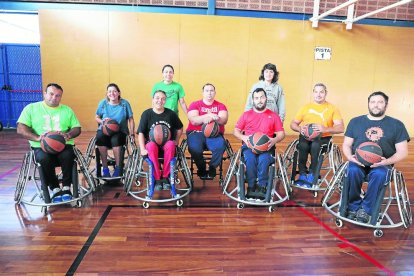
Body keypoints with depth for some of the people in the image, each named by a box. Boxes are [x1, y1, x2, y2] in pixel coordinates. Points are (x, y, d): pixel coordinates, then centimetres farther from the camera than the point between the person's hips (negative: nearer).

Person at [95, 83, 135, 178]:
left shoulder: (125, 103, 2)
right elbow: (97, 118, 12)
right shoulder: (103, 103, 5)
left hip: (120, 131, -1)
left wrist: (132, 133, -6)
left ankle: (118, 168, -17)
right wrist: (103, 121, -11)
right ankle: (105, 168, -17)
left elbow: (131, 119, 4)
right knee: (100, 137, -32)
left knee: (115, 139, -35)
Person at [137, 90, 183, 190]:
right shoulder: (146, 113, -2)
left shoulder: (171, 113, 2)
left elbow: (179, 128, 15)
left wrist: (176, 141, 5)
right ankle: (157, 179, -24)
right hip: (152, 142, -1)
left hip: (167, 142, 1)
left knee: (170, 145, -35)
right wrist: (142, 149, -15)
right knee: (151, 146, -36)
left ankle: (165, 177, -20)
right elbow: (141, 133, -4)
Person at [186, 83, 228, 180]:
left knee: (220, 146, -32)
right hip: (196, 133, -1)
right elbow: (193, 121, -7)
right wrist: (208, 115, -20)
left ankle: (212, 168, -4)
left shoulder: (221, 106, 14)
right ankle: (202, 169, -1)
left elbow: (224, 120, -5)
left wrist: (213, 118, -26)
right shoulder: (194, 104, 10)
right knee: (194, 148, -32)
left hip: (215, 134, 1)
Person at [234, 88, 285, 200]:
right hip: (249, 145, 1)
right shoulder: (246, 114, 17)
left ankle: (262, 187, -23)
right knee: (250, 159, -34)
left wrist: (274, 140, -12)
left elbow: (281, 133, 11)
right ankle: (251, 187, -23)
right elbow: (236, 131, 14)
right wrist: (243, 137, -8)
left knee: (263, 159, -35)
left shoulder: (274, 116, 16)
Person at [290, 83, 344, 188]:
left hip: (323, 137, -1)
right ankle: (302, 175, -20)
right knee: (303, 145, -34)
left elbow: (340, 128, -2)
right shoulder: (306, 107, 17)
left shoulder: (332, 108, 10)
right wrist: (299, 128, -10)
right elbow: (293, 124, 14)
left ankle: (311, 176, -22)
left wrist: (325, 129, -21)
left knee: (315, 145, -36)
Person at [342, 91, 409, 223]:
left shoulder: (397, 124, 8)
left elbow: (402, 152, 3)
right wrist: (350, 157, -13)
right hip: (358, 162, 1)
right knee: (353, 171, -33)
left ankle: (366, 210, -17)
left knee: (379, 174, -35)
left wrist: (387, 161, -17)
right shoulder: (355, 121, 11)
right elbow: (346, 145, 10)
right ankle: (353, 207, -15)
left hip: (382, 164, -1)